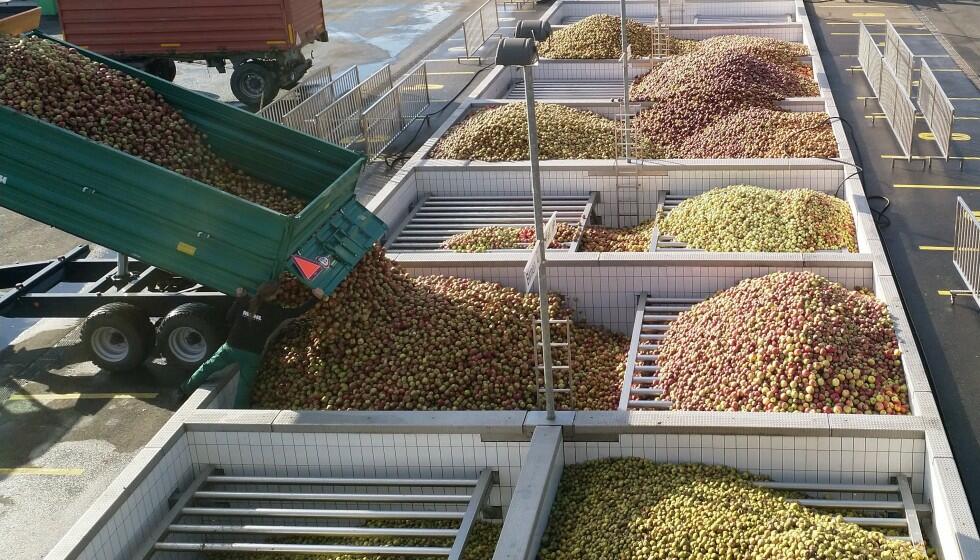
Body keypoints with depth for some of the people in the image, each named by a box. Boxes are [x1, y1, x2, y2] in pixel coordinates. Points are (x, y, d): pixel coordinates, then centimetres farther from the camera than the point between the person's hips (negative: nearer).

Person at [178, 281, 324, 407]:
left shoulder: (245, 303, -4)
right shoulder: (274, 312, -13)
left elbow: (230, 318, 9)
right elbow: (297, 312, -6)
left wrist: (238, 299, 20)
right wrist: (316, 298, 1)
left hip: (231, 348, 3)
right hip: (252, 355, -3)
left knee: (207, 367, 22)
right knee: (245, 386, 10)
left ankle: (185, 390, 35)